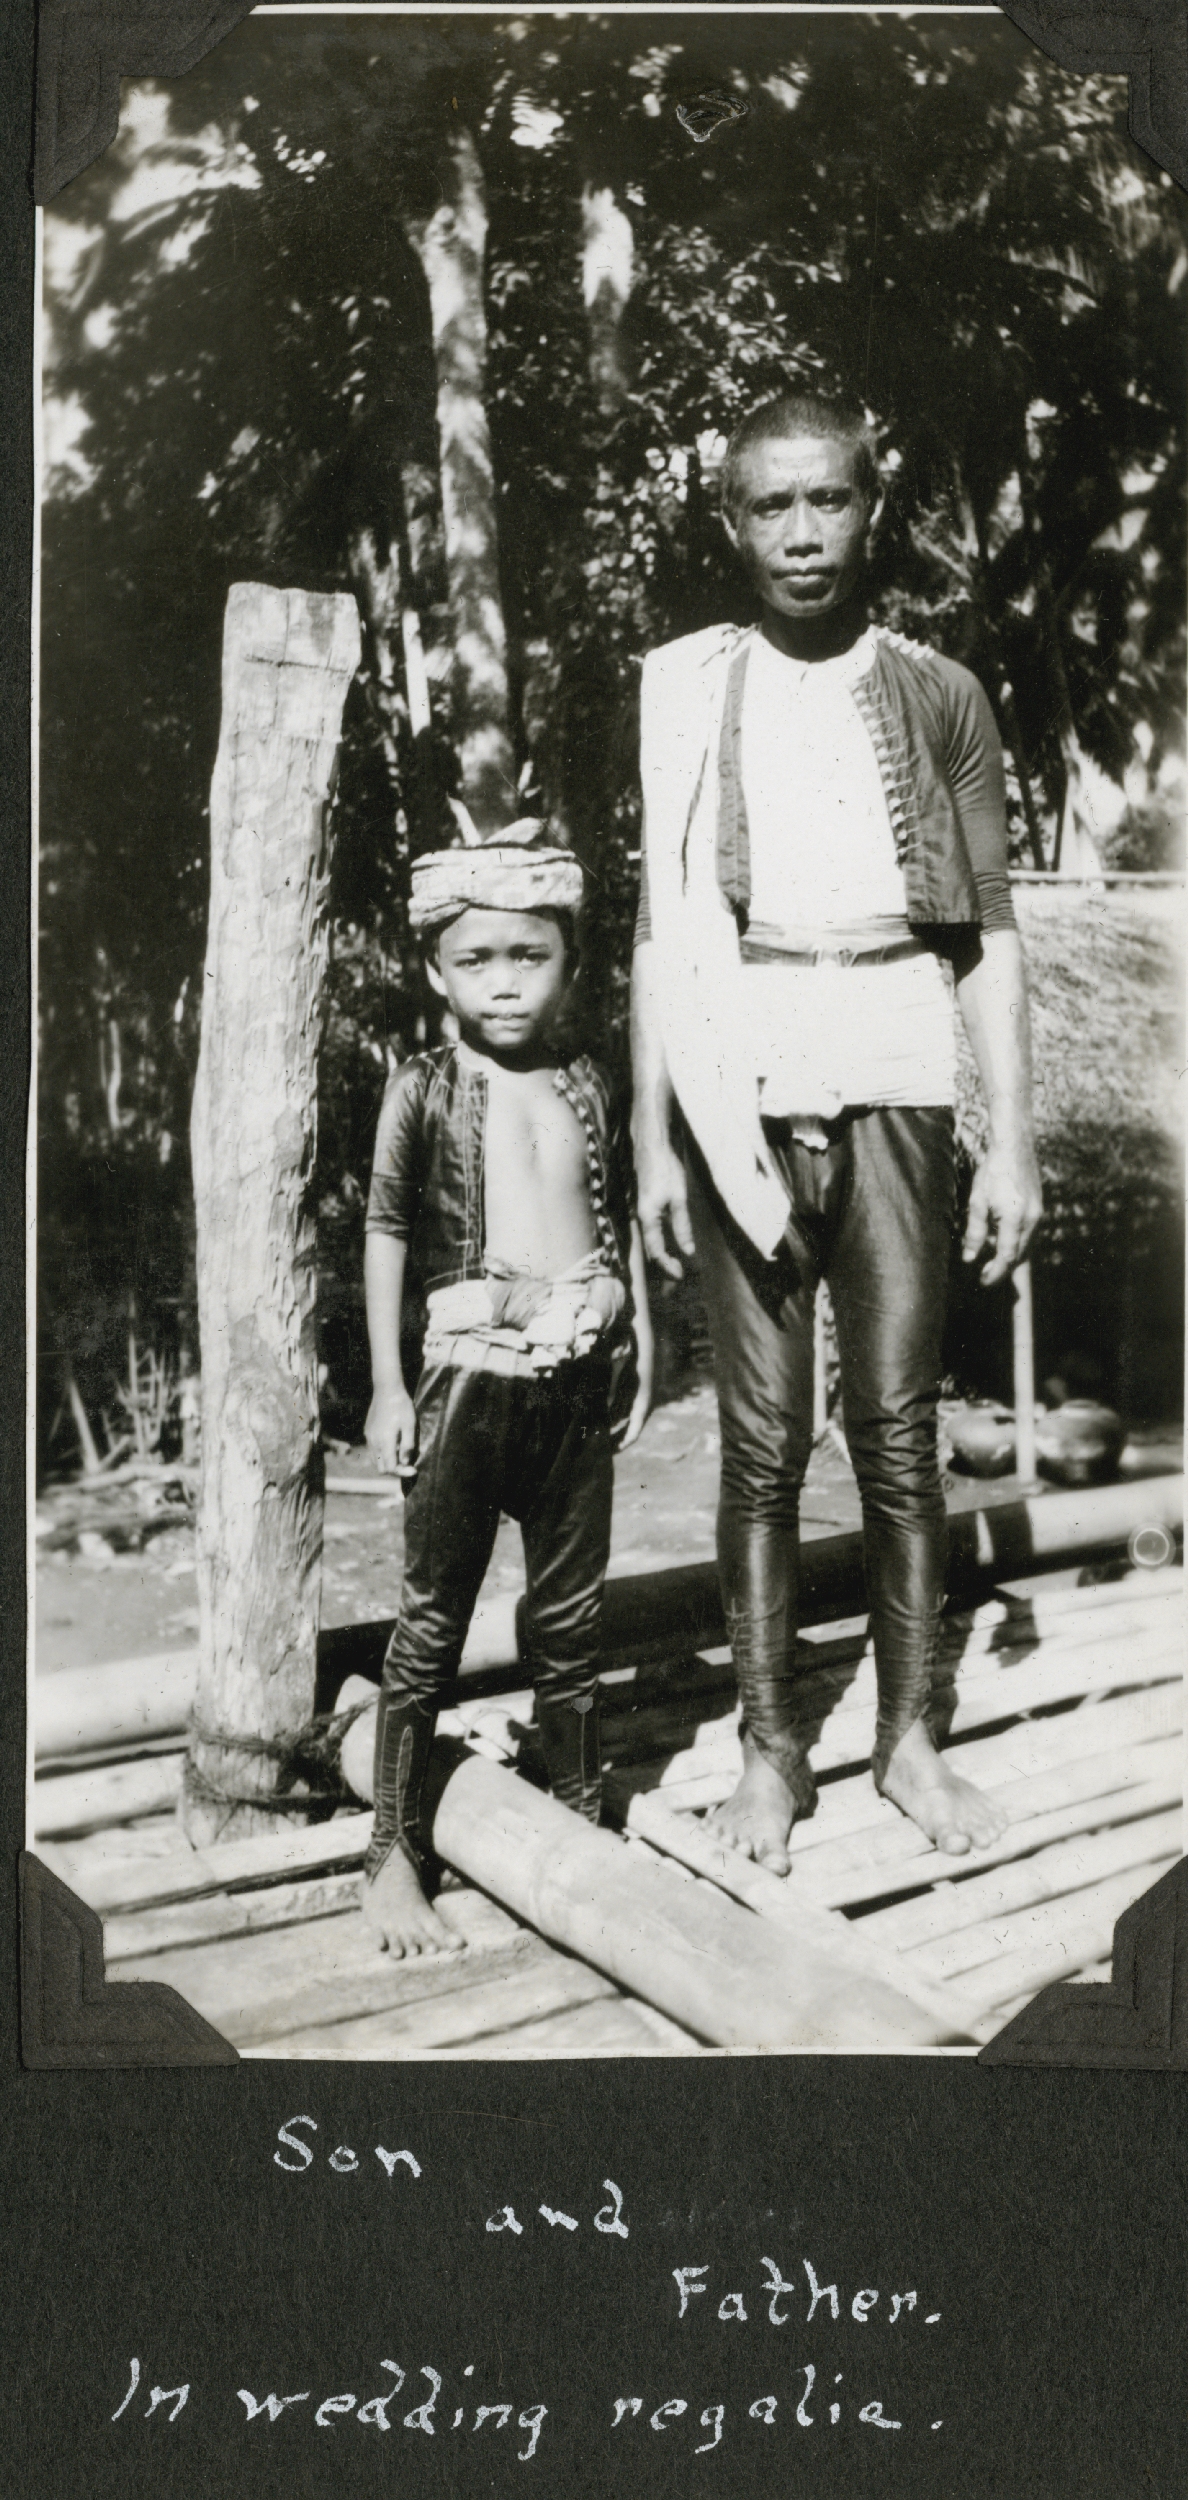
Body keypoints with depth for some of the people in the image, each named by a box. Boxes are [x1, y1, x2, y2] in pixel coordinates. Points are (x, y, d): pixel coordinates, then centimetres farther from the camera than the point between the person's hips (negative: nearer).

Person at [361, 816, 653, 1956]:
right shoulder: (424, 1090, -2)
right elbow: (386, 1233, 0)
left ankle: (581, 1821, 26)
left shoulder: (591, 1090, 7)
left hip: (577, 1376, 3)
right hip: (471, 1370, -3)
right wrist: (388, 1384, -3)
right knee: (432, 1619, 2)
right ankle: (392, 1853, 11)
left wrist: (642, 1346, 10)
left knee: (571, 1616, 11)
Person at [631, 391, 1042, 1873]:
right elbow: (659, 927, 7)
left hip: (894, 1091, 0)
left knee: (899, 1433, 2)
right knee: (763, 1441, 3)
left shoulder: (939, 697, 8)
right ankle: (769, 1748, 15)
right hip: (740, 1094, 0)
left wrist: (1013, 1138, 0)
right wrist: (650, 1136, 2)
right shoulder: (686, 694, 8)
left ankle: (909, 1737, 16)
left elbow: (990, 931, 7)